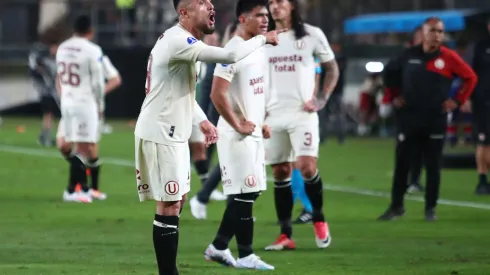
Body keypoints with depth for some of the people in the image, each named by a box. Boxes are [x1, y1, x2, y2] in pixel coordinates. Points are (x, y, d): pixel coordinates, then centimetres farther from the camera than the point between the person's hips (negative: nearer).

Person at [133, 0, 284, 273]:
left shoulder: (182, 41, 14)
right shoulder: (178, 40, -20)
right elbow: (230, 56, -28)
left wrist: (202, 120, 19)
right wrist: (263, 39, -14)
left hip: (173, 133, 11)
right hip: (160, 135, -11)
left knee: (178, 200, 15)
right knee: (169, 206, -8)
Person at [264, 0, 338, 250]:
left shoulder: (311, 35, 0)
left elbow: (332, 68, 8)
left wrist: (322, 99, -4)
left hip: (302, 113, -3)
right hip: (273, 115, 3)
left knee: (306, 166, -17)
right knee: (280, 173, 4)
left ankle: (319, 219, 6)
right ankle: (285, 235, 9)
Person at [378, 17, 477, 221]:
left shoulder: (449, 58, -3)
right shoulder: (409, 55, 2)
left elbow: (470, 77, 5)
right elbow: (389, 72, 18)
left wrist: (457, 100, -1)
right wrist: (394, 96, 12)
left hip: (435, 120, -1)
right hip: (408, 118, 1)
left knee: (433, 166, 3)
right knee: (401, 164, 2)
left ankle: (430, 208, 12)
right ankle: (396, 206, 12)